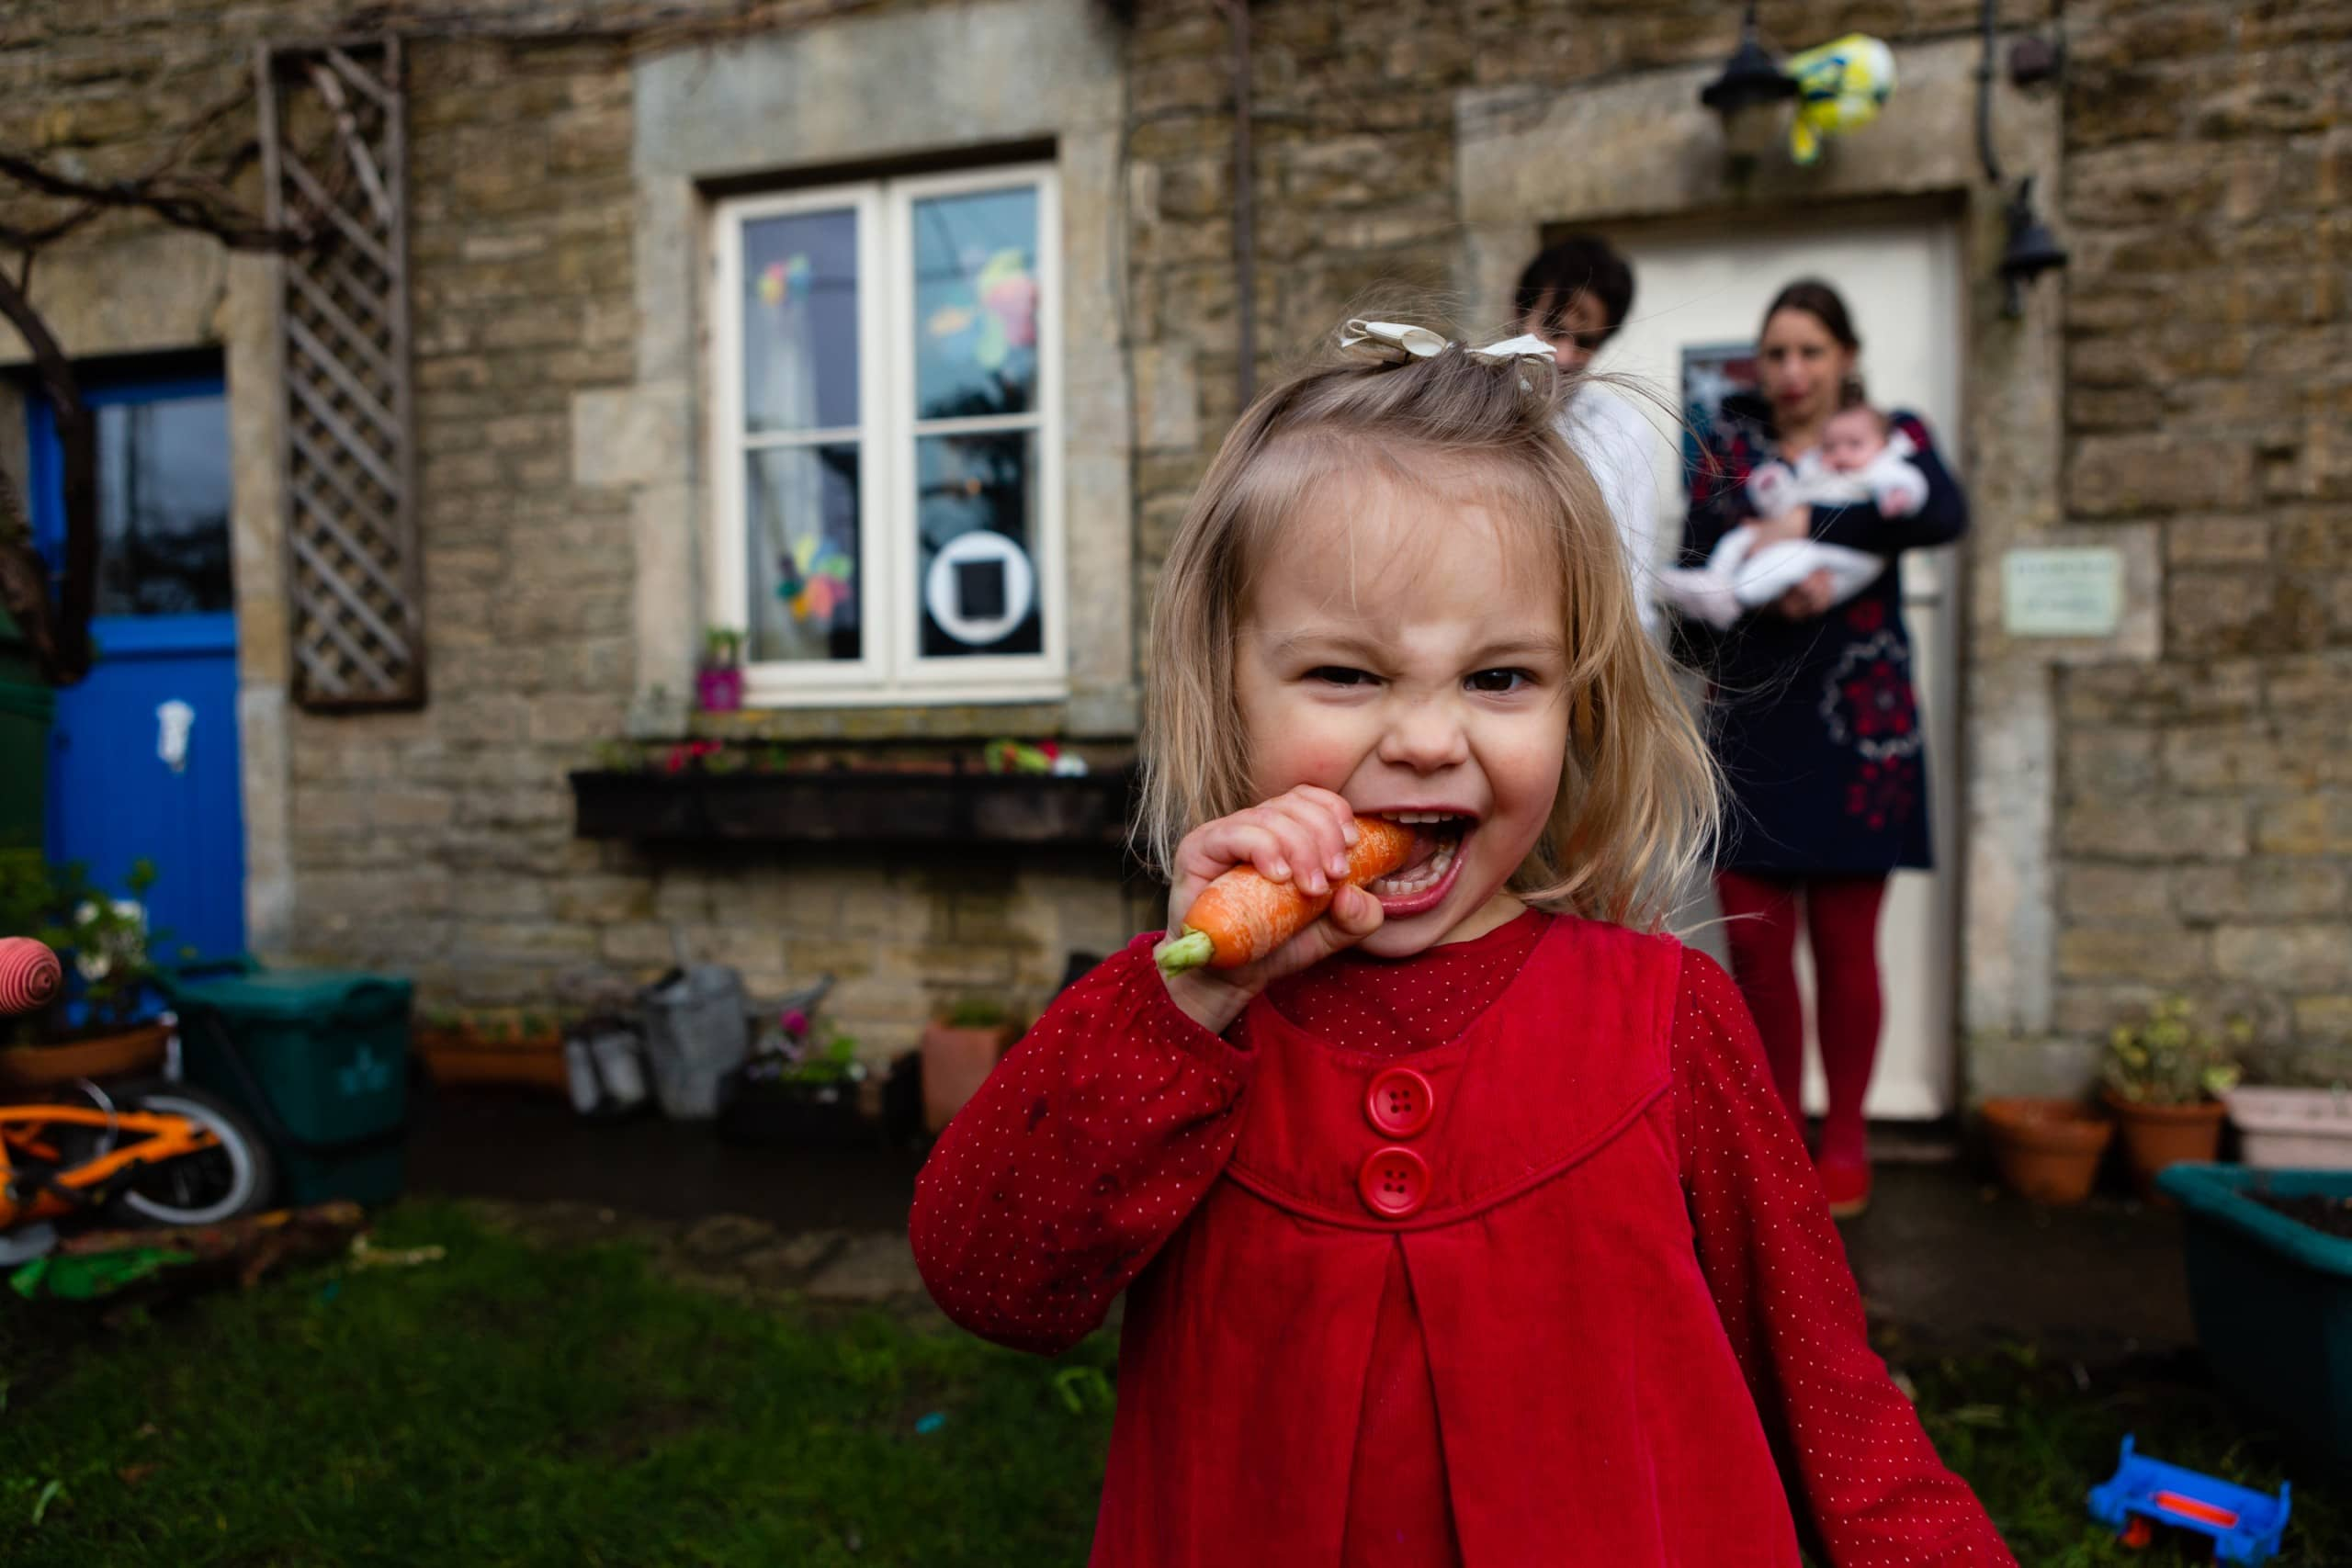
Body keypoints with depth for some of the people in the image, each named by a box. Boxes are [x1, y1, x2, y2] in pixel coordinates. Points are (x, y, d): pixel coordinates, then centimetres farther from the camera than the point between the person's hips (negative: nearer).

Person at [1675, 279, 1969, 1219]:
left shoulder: (1891, 435, 8)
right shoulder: (1730, 444, 12)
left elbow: (1946, 514, -15)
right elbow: (1696, 571, -1)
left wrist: (1808, 524, -22)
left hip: (1855, 726, -1)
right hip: (1750, 723, 2)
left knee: (1843, 943, 3)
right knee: (1754, 940, 1)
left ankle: (1845, 1142, 19)